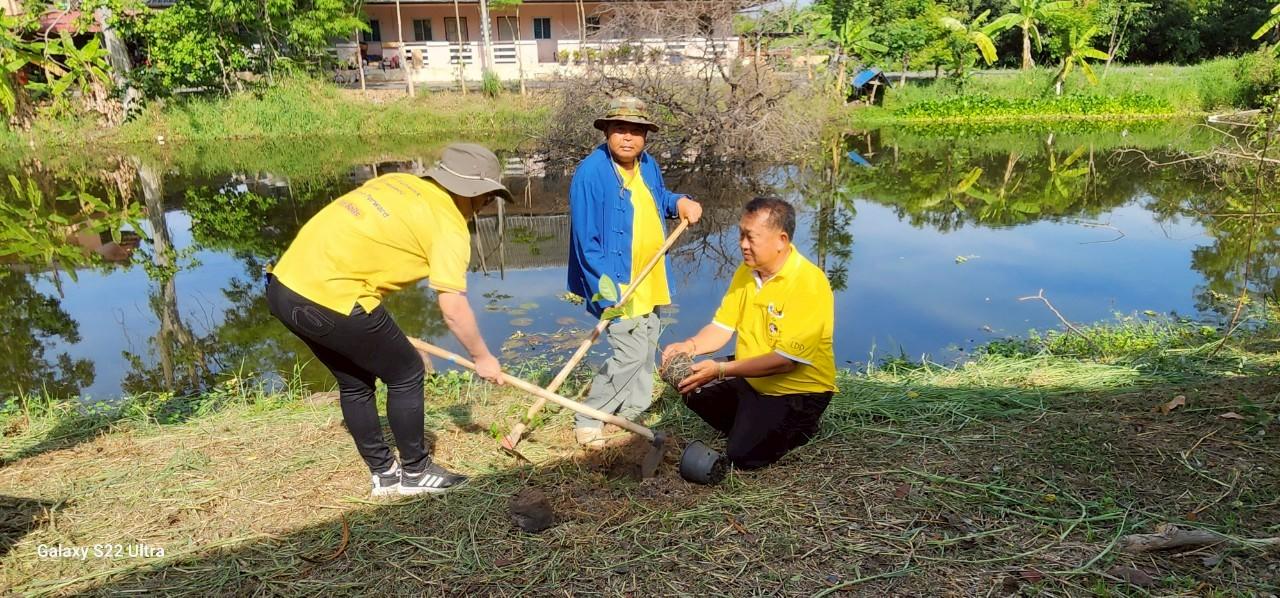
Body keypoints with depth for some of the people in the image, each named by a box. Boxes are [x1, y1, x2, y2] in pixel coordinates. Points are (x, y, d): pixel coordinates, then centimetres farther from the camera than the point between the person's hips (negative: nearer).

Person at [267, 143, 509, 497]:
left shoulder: (398, 181, 16)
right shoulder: (449, 225, -5)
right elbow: (453, 309, -7)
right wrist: (482, 357, 8)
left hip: (284, 285, 8)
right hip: (330, 299, -8)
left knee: (354, 383, 22)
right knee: (406, 375, 11)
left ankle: (384, 475, 34)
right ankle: (416, 473, 25)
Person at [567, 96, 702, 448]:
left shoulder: (648, 165, 4)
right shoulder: (591, 173, -20)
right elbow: (586, 240, -23)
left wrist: (680, 203, 2)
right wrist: (605, 288, -27)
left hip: (648, 283, 8)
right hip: (617, 285, -8)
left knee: (647, 352, 17)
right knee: (631, 354, -11)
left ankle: (632, 412, 37)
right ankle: (588, 421, 7)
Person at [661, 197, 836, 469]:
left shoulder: (810, 284, -25)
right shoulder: (747, 271, 0)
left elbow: (786, 361, -28)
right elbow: (722, 327, 1)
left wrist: (721, 370, -33)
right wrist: (691, 346, -20)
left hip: (797, 392, -7)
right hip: (749, 379, 8)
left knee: (744, 455, -17)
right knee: (691, 387, 0)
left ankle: (799, 429, 9)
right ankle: (748, 427, 15)